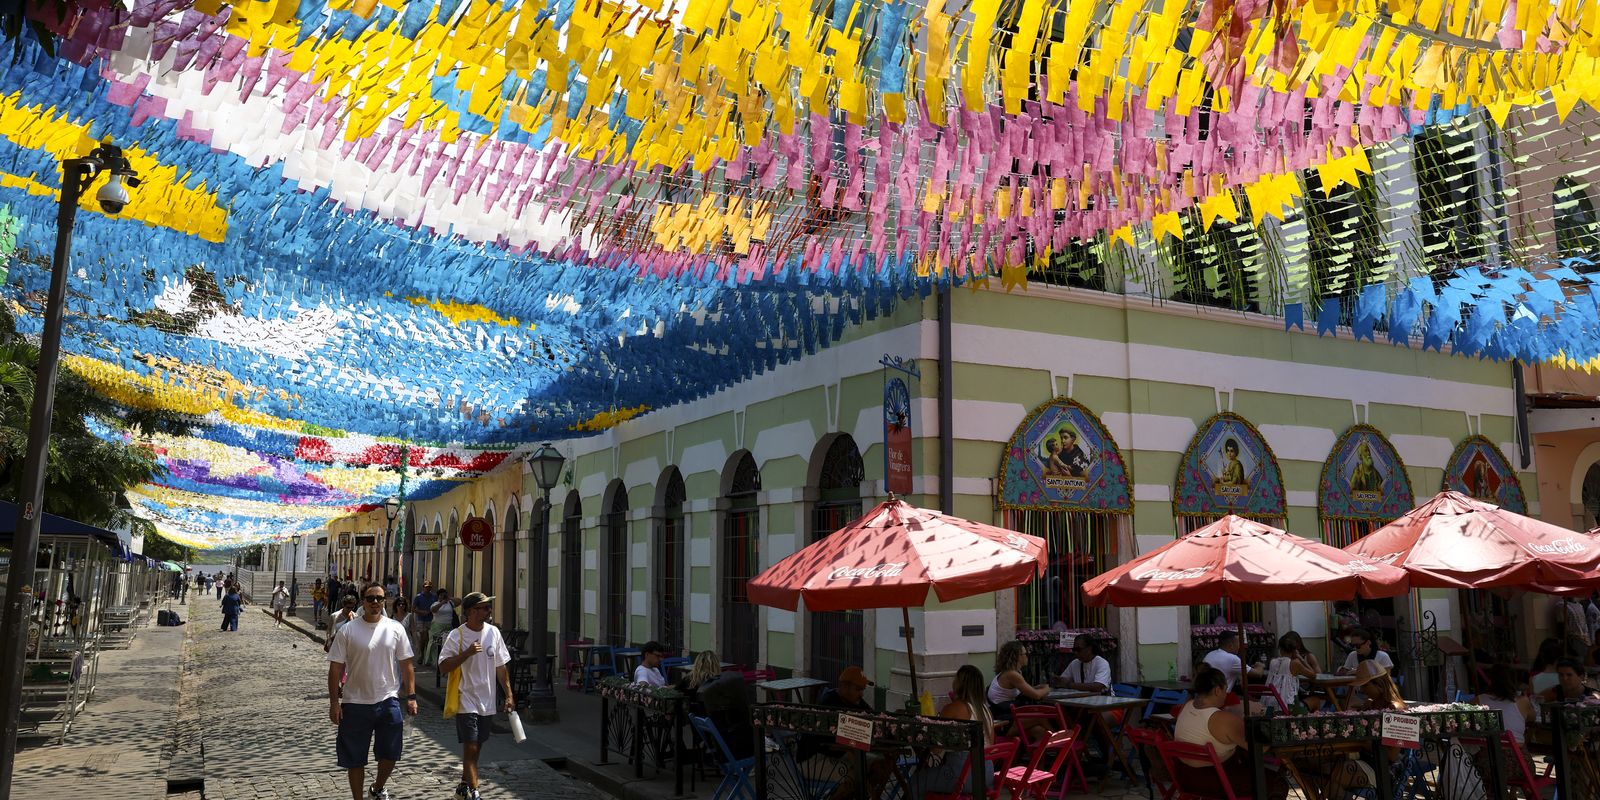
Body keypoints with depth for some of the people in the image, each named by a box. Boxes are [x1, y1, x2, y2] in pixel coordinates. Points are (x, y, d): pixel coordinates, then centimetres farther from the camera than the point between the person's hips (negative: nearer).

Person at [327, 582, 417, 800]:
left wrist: (411, 696, 1)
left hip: (388, 701, 2)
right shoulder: (347, 630, -5)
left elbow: (406, 665, 5)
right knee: (355, 759, 8)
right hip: (355, 703, -2)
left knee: (390, 754, 7)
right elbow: (335, 669, -3)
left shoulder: (395, 629, 1)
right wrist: (334, 703, -7)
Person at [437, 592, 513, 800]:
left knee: (476, 748, 16)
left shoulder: (493, 632, 3)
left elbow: (501, 667, 9)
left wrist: (508, 695, 6)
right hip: (466, 701, -5)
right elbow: (443, 668, -15)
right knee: (470, 748, -9)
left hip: (486, 702, 5)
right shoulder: (456, 636, -11)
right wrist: (467, 653, -25)